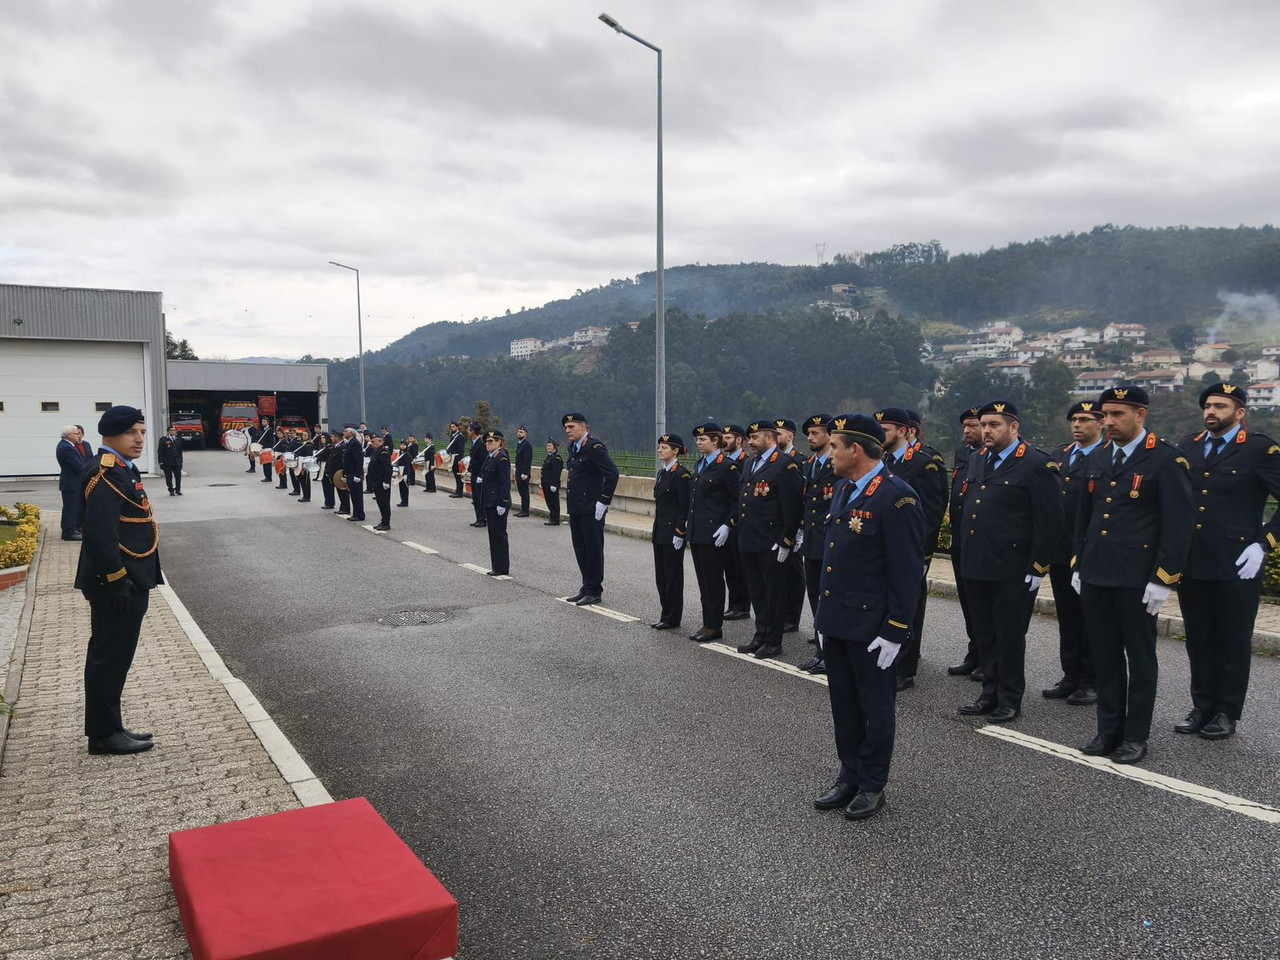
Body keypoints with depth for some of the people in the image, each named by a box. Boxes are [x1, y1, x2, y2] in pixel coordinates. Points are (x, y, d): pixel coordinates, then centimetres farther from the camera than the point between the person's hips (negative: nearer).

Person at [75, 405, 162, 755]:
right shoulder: (107, 475, -18)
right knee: (110, 658, -1)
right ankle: (104, 734, 10)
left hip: (128, 582, 11)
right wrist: (117, 581, -23)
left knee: (113, 657, 16)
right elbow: (101, 534, -25)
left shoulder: (122, 469, 15)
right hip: (115, 586, -11)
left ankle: (109, 728, 26)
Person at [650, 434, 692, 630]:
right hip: (660, 531, 9)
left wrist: (679, 533, -19)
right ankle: (665, 615, 21)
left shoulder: (681, 473, -13)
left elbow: (685, 506, -16)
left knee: (672, 575, 0)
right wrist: (654, 529, 16)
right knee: (661, 575, 12)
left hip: (673, 531, -9)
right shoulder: (662, 472, 14)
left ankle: (673, 618, 8)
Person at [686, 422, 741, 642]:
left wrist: (727, 525, -18)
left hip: (714, 535, -8)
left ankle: (715, 626, 8)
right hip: (696, 533, 8)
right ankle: (707, 622, 21)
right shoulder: (700, 464, 15)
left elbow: (738, 499, -13)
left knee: (714, 581, 0)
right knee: (704, 582, 13)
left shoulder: (726, 466, -11)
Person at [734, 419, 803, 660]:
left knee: (774, 592, 3)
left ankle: (773, 641, 12)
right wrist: (736, 524, 14)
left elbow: (792, 506, -16)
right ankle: (760, 635, 27)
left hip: (771, 543, -8)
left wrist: (786, 541, -17)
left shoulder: (785, 465, -12)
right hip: (748, 541, 8)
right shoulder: (749, 464, 15)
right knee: (756, 591, 16)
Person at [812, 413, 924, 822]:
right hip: (835, 625, 8)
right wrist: (824, 617, 16)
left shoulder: (896, 498, -17)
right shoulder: (843, 489, 10)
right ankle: (849, 777, 31)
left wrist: (894, 632, -17)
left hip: (871, 629, -8)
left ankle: (873, 785, 23)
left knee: (875, 708, 9)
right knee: (843, 705, 17)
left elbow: (907, 571, -18)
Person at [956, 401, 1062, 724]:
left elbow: (1049, 521, -11)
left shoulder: (1037, 466, -9)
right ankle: (991, 694, 27)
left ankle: (1010, 700, 18)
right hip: (975, 567, 7)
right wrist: (963, 550, 13)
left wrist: (1037, 568, -13)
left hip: (1012, 572, -7)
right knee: (984, 635, 15)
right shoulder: (977, 462, 13)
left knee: (1010, 637, 5)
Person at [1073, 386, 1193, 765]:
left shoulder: (1166, 459, -9)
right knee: (1105, 656, 12)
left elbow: (1179, 523, -11)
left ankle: (1136, 736, 18)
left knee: (1139, 657, 7)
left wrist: (1163, 579, -14)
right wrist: (1078, 565, 15)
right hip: (1095, 576, 6)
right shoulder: (1096, 459, 11)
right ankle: (1109, 730, 23)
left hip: (1136, 578, -6)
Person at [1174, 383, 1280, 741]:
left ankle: (1227, 712, 20)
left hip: (1235, 567, -4)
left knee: (1233, 643, 8)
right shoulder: (1187, 448, 9)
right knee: (1199, 641, 13)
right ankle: (1202, 707, 25)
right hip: (1190, 564, 5)